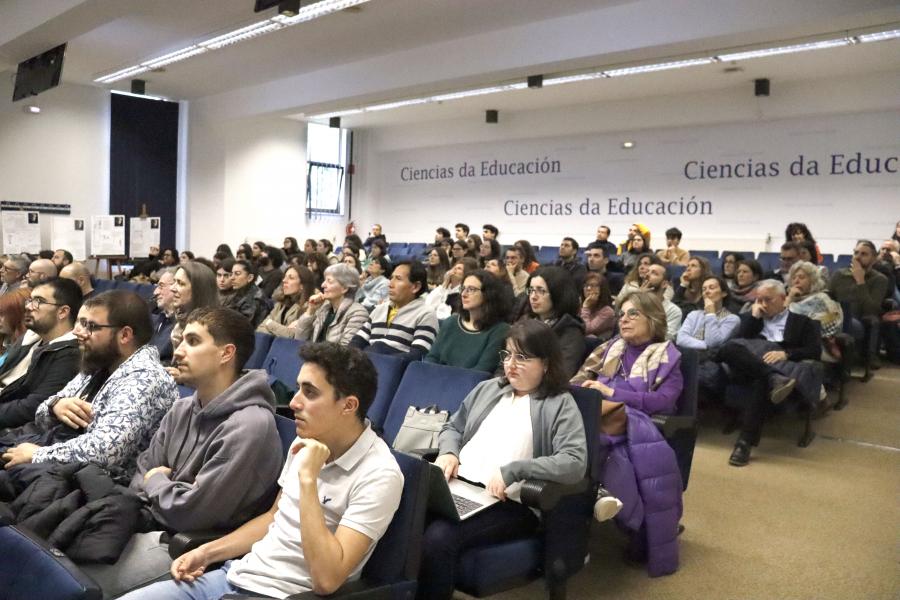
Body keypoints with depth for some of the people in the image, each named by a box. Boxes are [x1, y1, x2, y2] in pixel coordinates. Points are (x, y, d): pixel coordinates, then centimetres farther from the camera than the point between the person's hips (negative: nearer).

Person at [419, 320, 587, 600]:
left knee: (438, 537, -32)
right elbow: (452, 427, 27)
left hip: (508, 503, -5)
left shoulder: (560, 404, 2)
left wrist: (513, 471, -20)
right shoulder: (487, 388, 20)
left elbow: (575, 462, -12)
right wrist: (448, 452, 3)